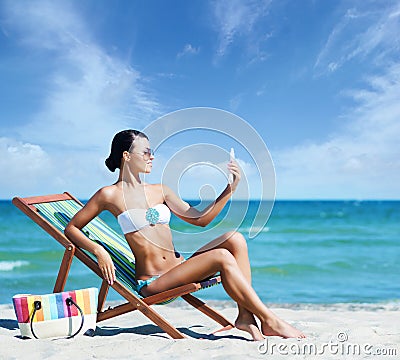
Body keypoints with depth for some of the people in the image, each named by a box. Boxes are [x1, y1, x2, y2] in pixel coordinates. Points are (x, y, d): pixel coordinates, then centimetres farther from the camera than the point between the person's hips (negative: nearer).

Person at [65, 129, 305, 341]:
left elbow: (200, 219, 14)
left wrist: (231, 187, 6)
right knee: (223, 257, -26)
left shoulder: (160, 191, 13)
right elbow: (72, 228, 3)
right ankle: (270, 322, -19)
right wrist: (99, 251, -15)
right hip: (152, 282, -6)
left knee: (235, 239, -16)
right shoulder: (109, 195, -3)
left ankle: (245, 315, -21)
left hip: (179, 266, 7)